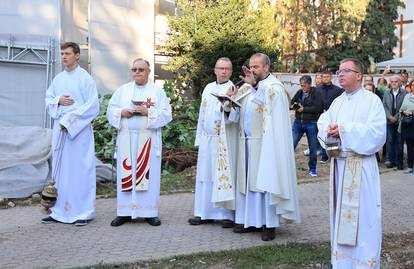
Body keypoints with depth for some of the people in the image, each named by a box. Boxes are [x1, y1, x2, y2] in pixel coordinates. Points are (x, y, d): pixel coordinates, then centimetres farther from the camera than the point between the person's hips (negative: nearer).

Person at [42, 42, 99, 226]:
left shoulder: (85, 78, -5)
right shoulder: (58, 78, 12)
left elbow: (92, 106, -10)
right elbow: (48, 99, 19)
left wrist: (70, 118, -14)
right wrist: (58, 100, -4)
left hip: (80, 130, -6)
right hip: (60, 129, 6)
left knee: (80, 169, -3)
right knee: (61, 170, 8)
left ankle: (83, 212, 4)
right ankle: (61, 211, 15)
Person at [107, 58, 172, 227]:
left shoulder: (158, 91, 7)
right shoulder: (122, 90, 14)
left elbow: (166, 113, -1)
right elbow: (111, 110, 11)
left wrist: (148, 112, -14)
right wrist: (122, 112, -9)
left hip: (148, 140, -2)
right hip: (126, 139, 2)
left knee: (149, 174, -2)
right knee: (125, 174, 0)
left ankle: (150, 212, 5)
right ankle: (124, 212, 5)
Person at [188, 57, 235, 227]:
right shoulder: (208, 88, 14)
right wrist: (199, 138, 14)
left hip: (223, 141, -6)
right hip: (206, 140, 6)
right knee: (205, 176, 8)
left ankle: (227, 214, 4)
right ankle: (204, 213, 15)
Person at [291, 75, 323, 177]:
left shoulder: (316, 93, -9)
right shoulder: (299, 92, 6)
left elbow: (318, 108, -17)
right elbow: (292, 102, 16)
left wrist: (304, 109, -15)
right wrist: (293, 106, -7)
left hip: (311, 124, -4)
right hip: (298, 123, 4)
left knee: (313, 148, 8)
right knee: (291, 145, -1)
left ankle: (312, 168, 24)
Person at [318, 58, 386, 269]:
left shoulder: (372, 100, -7)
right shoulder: (337, 102, 14)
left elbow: (377, 133, -16)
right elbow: (323, 122, 11)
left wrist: (344, 130, -16)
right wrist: (329, 130, -12)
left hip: (360, 167, -6)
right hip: (339, 164, 7)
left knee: (362, 216, -3)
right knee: (341, 212, 12)